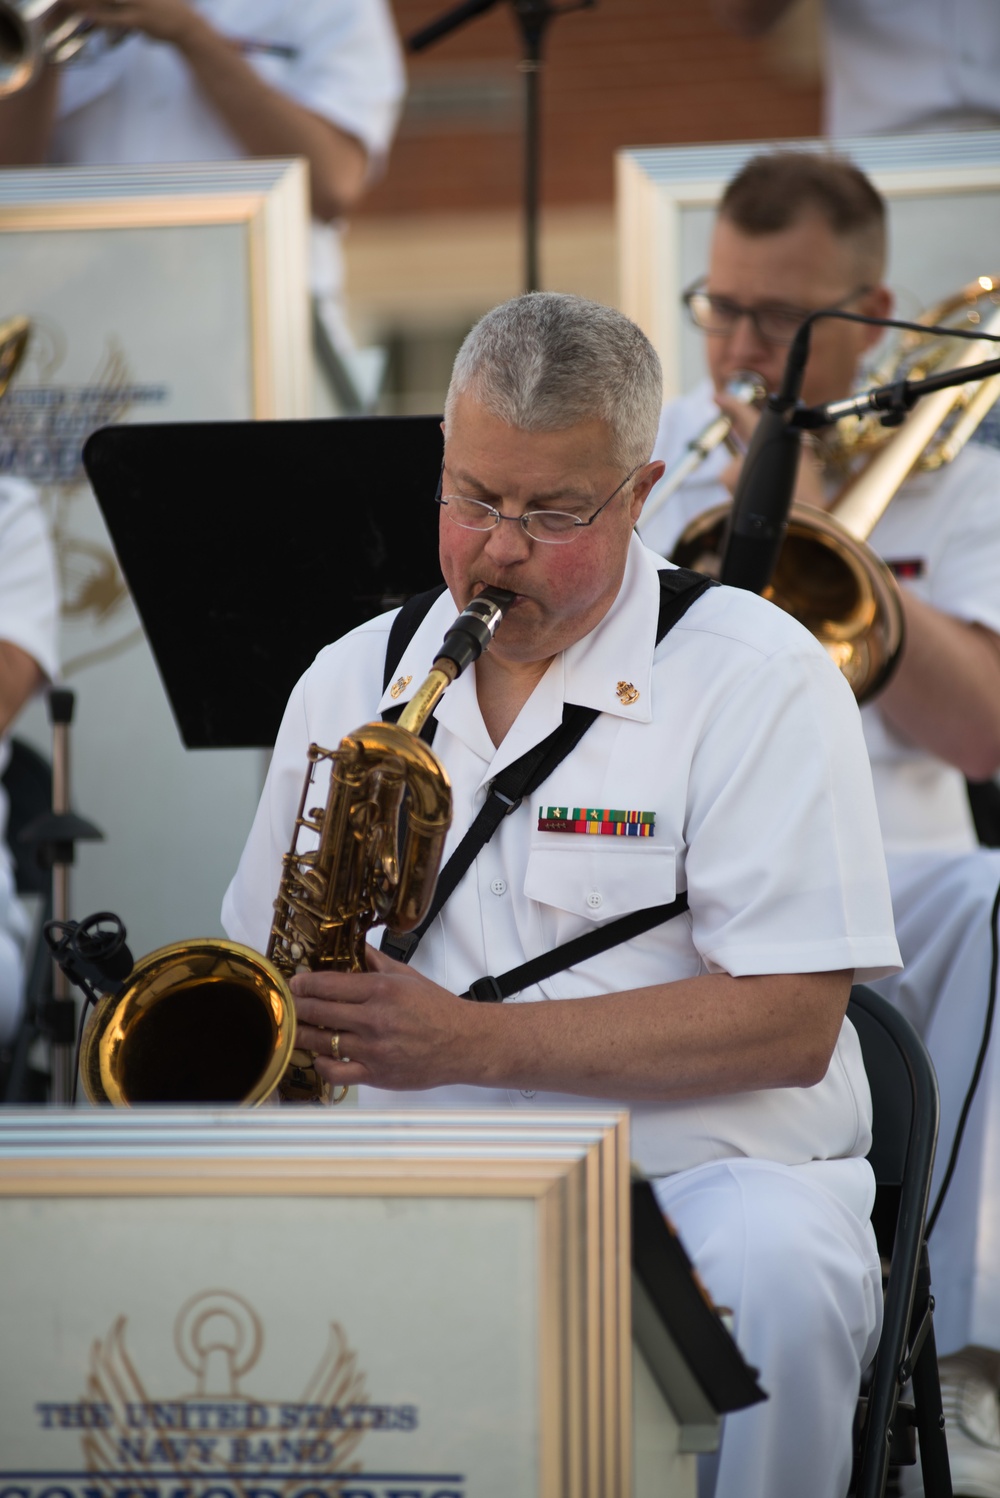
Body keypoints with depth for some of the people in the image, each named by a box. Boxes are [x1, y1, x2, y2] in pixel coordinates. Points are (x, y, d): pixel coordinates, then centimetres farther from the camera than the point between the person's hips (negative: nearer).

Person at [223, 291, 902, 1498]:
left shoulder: (758, 678, -2)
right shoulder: (348, 682, 15)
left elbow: (790, 1023, -11)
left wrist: (477, 1043, -18)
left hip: (697, 1171, -2)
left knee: (775, 1280, -37)